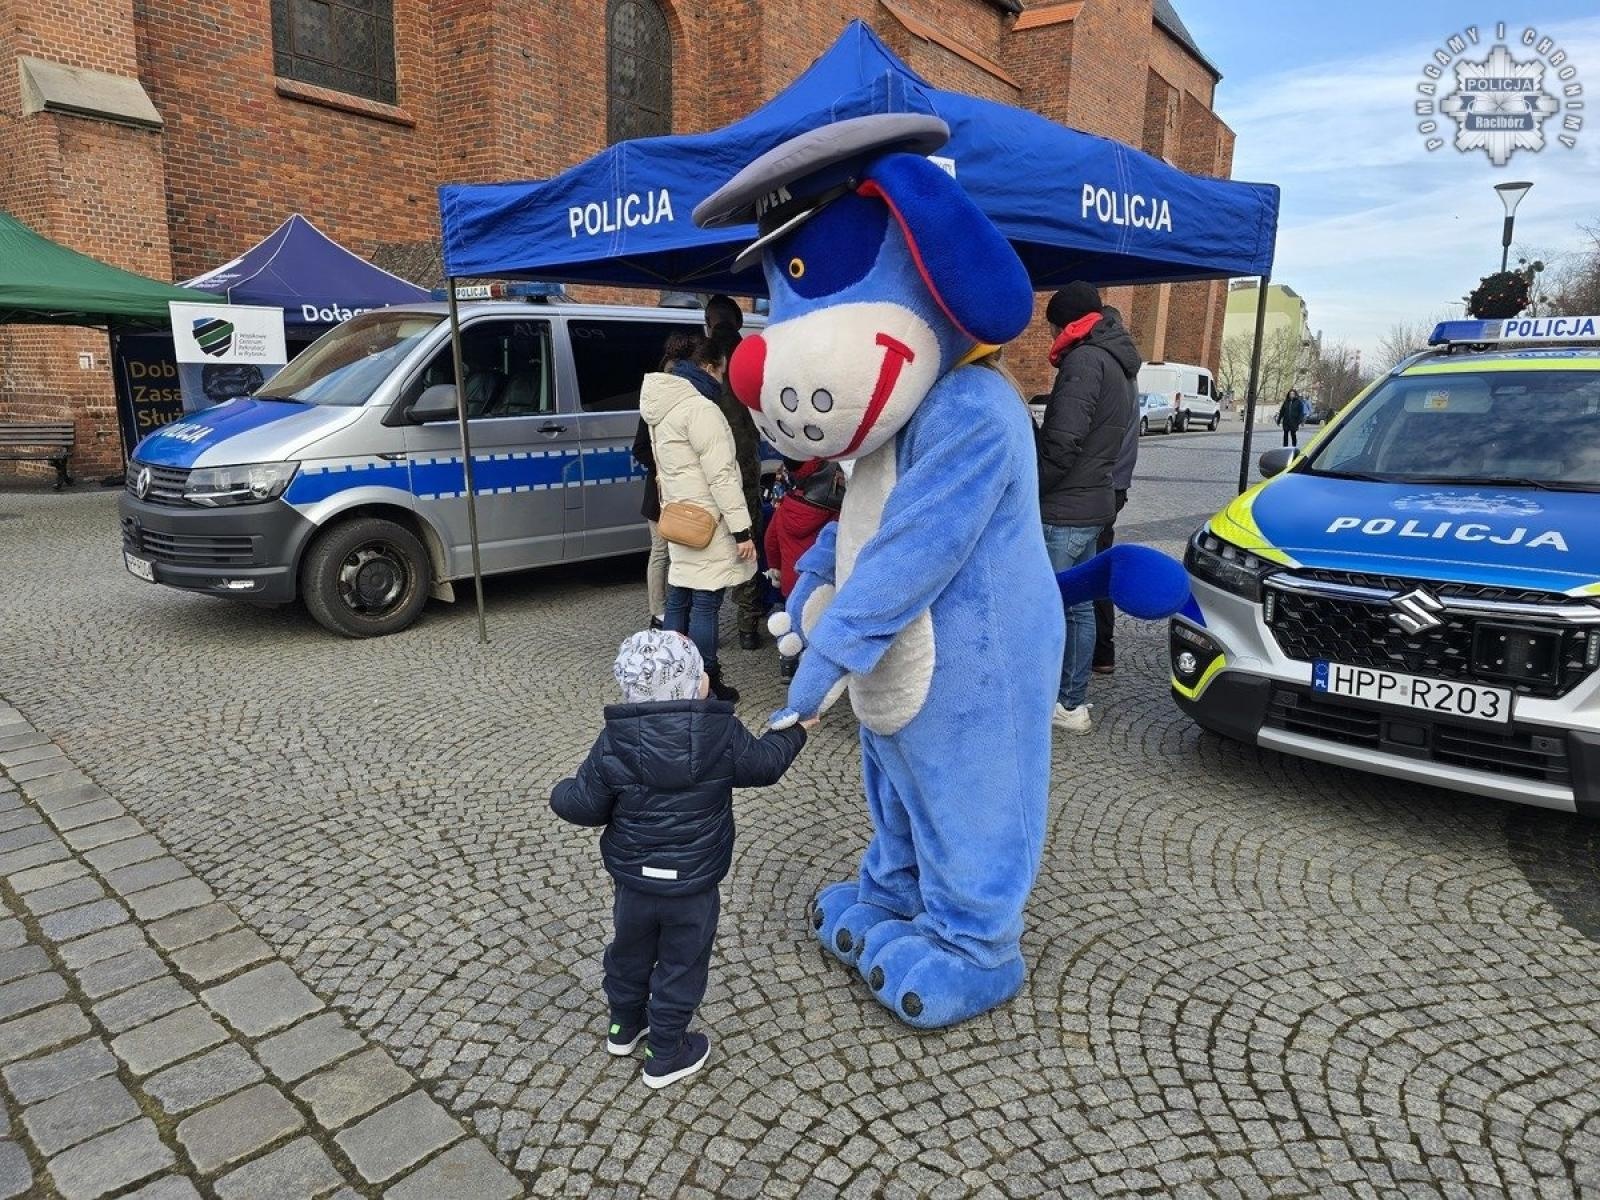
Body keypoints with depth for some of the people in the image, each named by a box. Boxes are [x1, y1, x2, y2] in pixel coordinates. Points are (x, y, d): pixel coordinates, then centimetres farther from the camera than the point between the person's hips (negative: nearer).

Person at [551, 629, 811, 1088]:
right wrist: (795, 730, 19)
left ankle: (624, 1026, 48)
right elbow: (764, 764, 0)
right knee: (681, 965, 16)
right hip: (693, 885, -2)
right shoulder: (722, 735, -18)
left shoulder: (614, 742, -16)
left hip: (632, 880, 3)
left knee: (629, 951, 26)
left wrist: (562, 794, 14)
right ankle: (665, 1055, 30)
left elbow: (585, 806, -9)